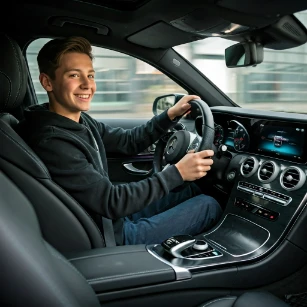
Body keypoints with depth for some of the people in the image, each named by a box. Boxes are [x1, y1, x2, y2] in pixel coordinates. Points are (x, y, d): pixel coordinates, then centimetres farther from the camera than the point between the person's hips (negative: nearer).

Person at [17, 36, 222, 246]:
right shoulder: (51, 142, -28)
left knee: (195, 189, 17)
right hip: (114, 236, -9)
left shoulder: (80, 120, 0)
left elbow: (130, 141, 10)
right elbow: (111, 202, -29)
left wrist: (170, 115, -2)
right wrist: (177, 172, -26)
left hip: (116, 217, 9)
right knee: (209, 205, -1)